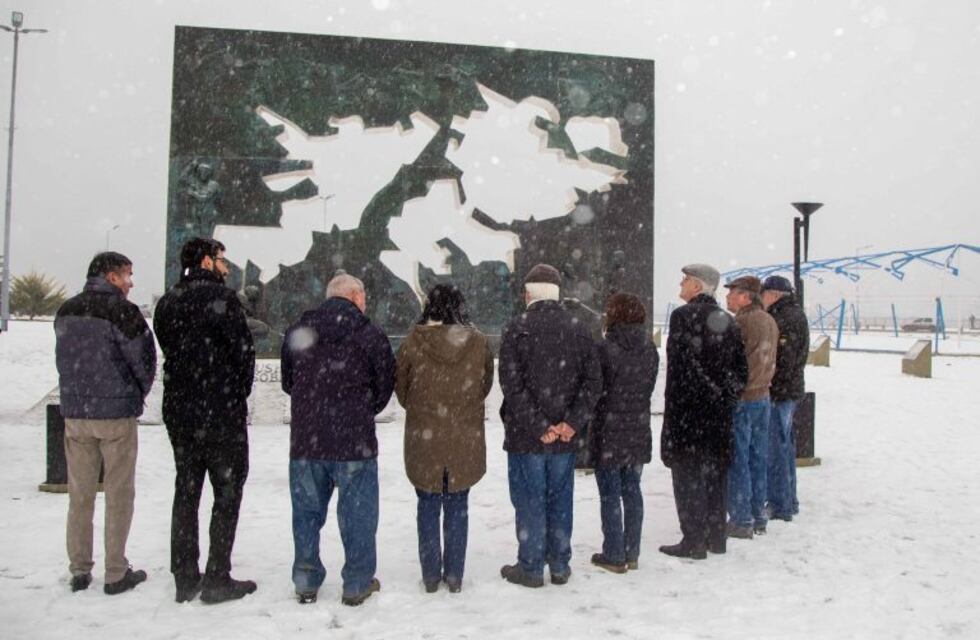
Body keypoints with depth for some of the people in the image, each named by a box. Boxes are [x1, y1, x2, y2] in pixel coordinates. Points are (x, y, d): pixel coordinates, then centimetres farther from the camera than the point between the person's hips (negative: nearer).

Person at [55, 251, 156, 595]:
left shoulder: (65, 311, 7)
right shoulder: (122, 311, -13)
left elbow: (64, 360, 11)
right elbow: (144, 360, -10)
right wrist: (138, 394, 7)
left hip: (75, 412, 6)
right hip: (117, 414, -5)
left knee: (79, 495, 13)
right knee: (119, 496, 4)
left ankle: (79, 571, 19)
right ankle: (116, 573, 10)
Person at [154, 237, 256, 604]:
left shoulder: (166, 303, 9)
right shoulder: (220, 297, -12)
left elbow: (170, 353, 11)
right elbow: (242, 351, -13)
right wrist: (239, 394, 2)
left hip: (179, 412, 7)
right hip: (221, 412, -7)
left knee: (186, 491, 14)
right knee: (227, 492, 3)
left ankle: (185, 577, 19)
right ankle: (217, 580, 5)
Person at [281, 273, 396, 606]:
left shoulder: (297, 331, 4)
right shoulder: (370, 335, -6)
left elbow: (287, 382, 11)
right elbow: (385, 386, 0)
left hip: (305, 440, 3)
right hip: (354, 441, -3)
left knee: (307, 511, 15)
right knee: (357, 514, 9)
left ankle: (306, 582, 24)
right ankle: (357, 584, 18)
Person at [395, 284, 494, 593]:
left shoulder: (413, 342, -10)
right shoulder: (478, 342, -7)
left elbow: (402, 389, 3)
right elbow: (485, 386, 6)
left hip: (424, 437, -1)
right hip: (466, 439, 1)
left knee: (428, 506, 12)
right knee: (457, 507, 12)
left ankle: (431, 576, 19)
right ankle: (454, 576, 19)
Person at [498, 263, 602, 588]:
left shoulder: (517, 329, -9)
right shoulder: (578, 331, 4)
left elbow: (512, 384, -16)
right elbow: (593, 381, -2)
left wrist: (537, 427, -13)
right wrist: (572, 422, -7)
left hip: (525, 436, -4)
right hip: (564, 438, 4)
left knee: (530, 502, 6)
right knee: (560, 501, 14)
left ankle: (531, 567, 16)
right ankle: (560, 565, 24)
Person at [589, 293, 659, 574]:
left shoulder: (605, 349, -16)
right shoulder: (650, 350, 3)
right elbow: (649, 388, 8)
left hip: (609, 432, -5)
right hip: (638, 432, 6)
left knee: (610, 494, 3)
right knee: (632, 491, 14)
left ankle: (614, 556, 10)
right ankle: (632, 553, 21)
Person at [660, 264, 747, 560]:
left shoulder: (683, 316, -12)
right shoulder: (727, 320, 10)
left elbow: (680, 366, -17)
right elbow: (741, 369, 11)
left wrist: (672, 407, -13)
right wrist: (725, 396, 15)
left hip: (688, 409, -7)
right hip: (719, 412, 7)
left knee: (688, 476, 1)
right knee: (714, 474, 15)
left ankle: (694, 541, 5)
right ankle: (716, 537, 24)